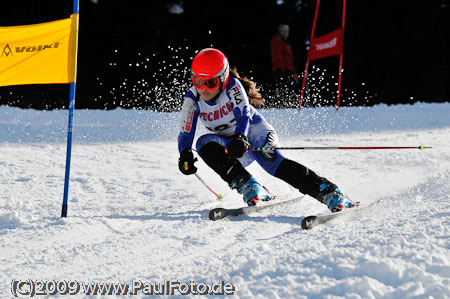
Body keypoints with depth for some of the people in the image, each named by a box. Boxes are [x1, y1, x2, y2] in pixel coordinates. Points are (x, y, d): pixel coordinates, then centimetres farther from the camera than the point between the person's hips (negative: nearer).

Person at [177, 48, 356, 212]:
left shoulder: (232, 86, -19)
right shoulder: (192, 99, -10)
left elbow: (244, 114, -31)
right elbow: (186, 131, -12)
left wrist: (240, 138, -52)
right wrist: (185, 154, -33)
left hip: (253, 130, -4)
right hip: (229, 146, 4)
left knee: (269, 159, -34)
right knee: (204, 143, -27)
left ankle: (329, 193, -40)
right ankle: (248, 186, -35)